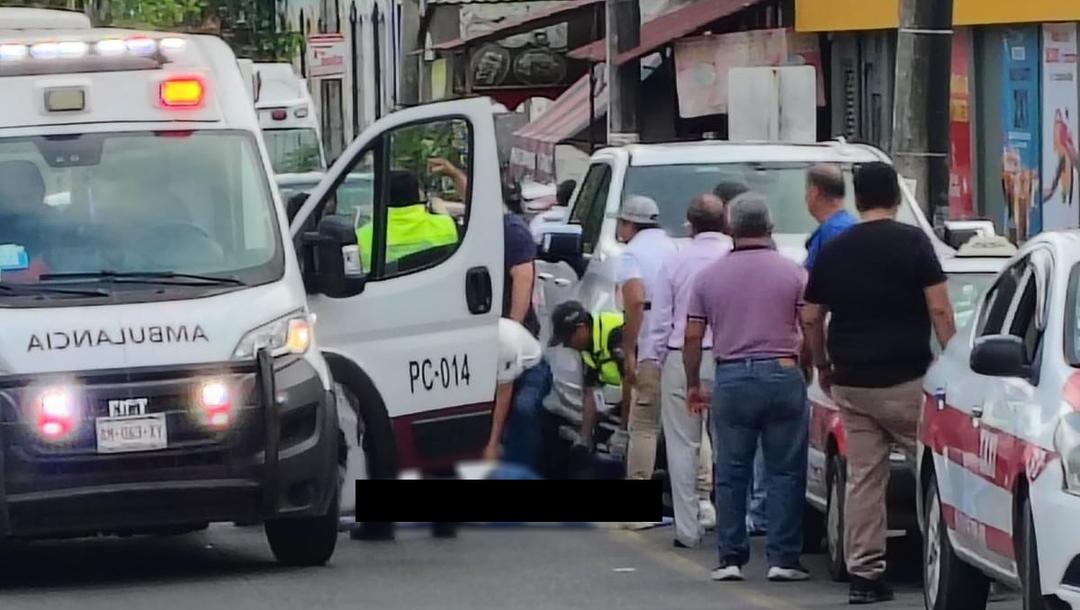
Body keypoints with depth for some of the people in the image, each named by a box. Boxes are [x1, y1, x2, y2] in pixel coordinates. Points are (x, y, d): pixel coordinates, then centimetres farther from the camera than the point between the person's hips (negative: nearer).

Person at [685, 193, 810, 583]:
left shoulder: (709, 276, 5)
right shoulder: (792, 273, 0)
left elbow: (692, 336, 5)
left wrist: (693, 385, 15)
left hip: (731, 378, 1)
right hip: (782, 375, -1)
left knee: (731, 473, 8)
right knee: (785, 471, 3)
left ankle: (731, 558, 8)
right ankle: (783, 559, 0)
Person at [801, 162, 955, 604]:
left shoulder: (833, 251, 9)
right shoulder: (913, 243, -5)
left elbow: (810, 318, 12)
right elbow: (939, 309, -10)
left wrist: (822, 366, 25)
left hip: (851, 382, 4)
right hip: (905, 380, -4)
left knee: (862, 476, 5)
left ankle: (864, 572, 3)